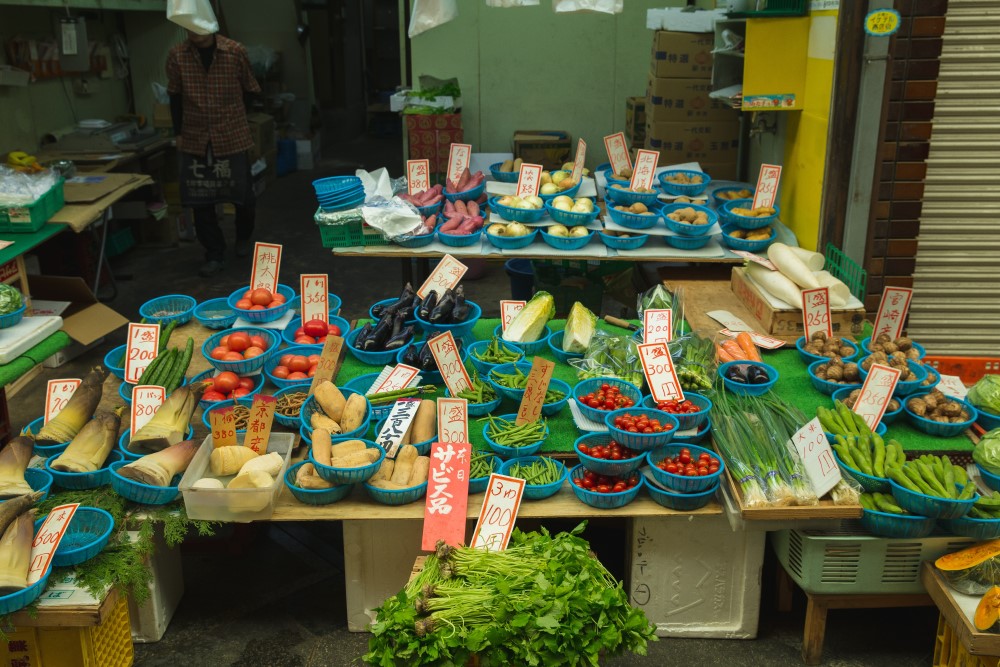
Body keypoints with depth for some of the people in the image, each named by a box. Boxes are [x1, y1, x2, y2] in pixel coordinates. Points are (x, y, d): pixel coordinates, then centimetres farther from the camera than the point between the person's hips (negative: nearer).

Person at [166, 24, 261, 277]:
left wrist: (233, 118, 7)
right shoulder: (176, 55, -5)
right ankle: (215, 255, 12)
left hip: (232, 136, -1)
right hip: (195, 140, 1)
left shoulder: (236, 51, -9)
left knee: (242, 194, 10)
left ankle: (244, 237, 38)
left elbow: (249, 90, 3)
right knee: (200, 200, 1)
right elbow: (175, 96, 5)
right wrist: (178, 133, 5)